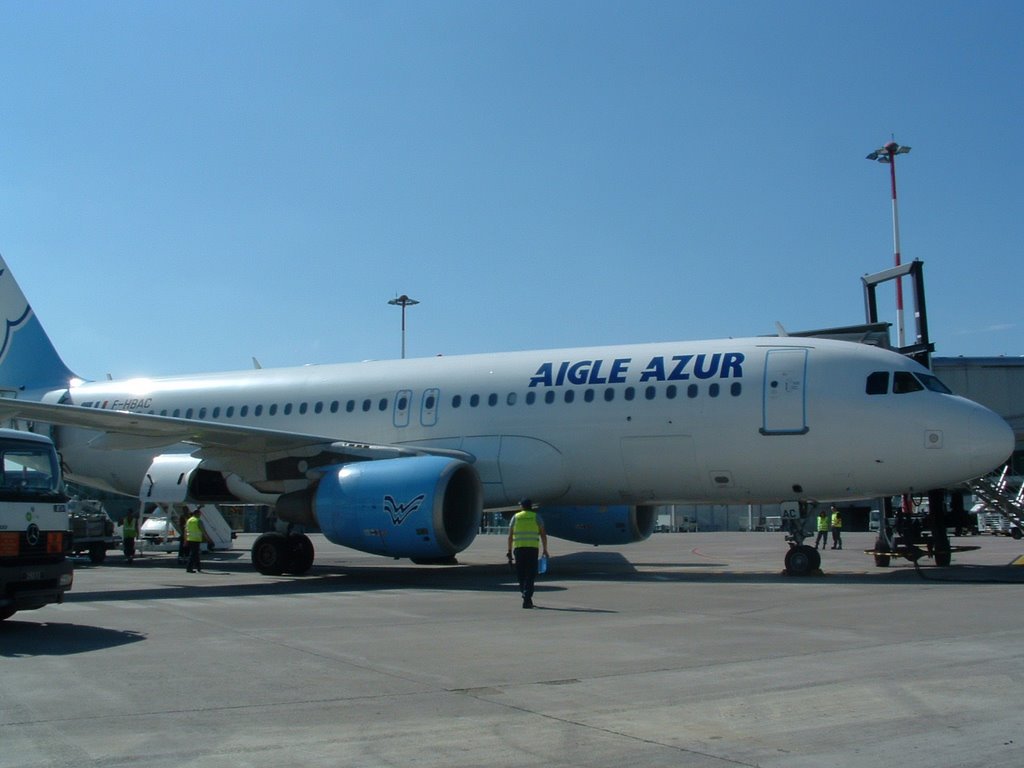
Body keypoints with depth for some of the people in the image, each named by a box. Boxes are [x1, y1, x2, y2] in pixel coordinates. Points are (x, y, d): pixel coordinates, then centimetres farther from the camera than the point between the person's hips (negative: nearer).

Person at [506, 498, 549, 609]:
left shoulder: (515, 517, 11)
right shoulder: (536, 517, 8)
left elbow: (510, 536, 7)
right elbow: (543, 534, 2)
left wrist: (510, 551, 10)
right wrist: (545, 550, 8)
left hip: (518, 548, 1)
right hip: (533, 548, -1)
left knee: (521, 574, 13)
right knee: (530, 575, -1)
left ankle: (525, 595, 15)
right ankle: (527, 599, -12)